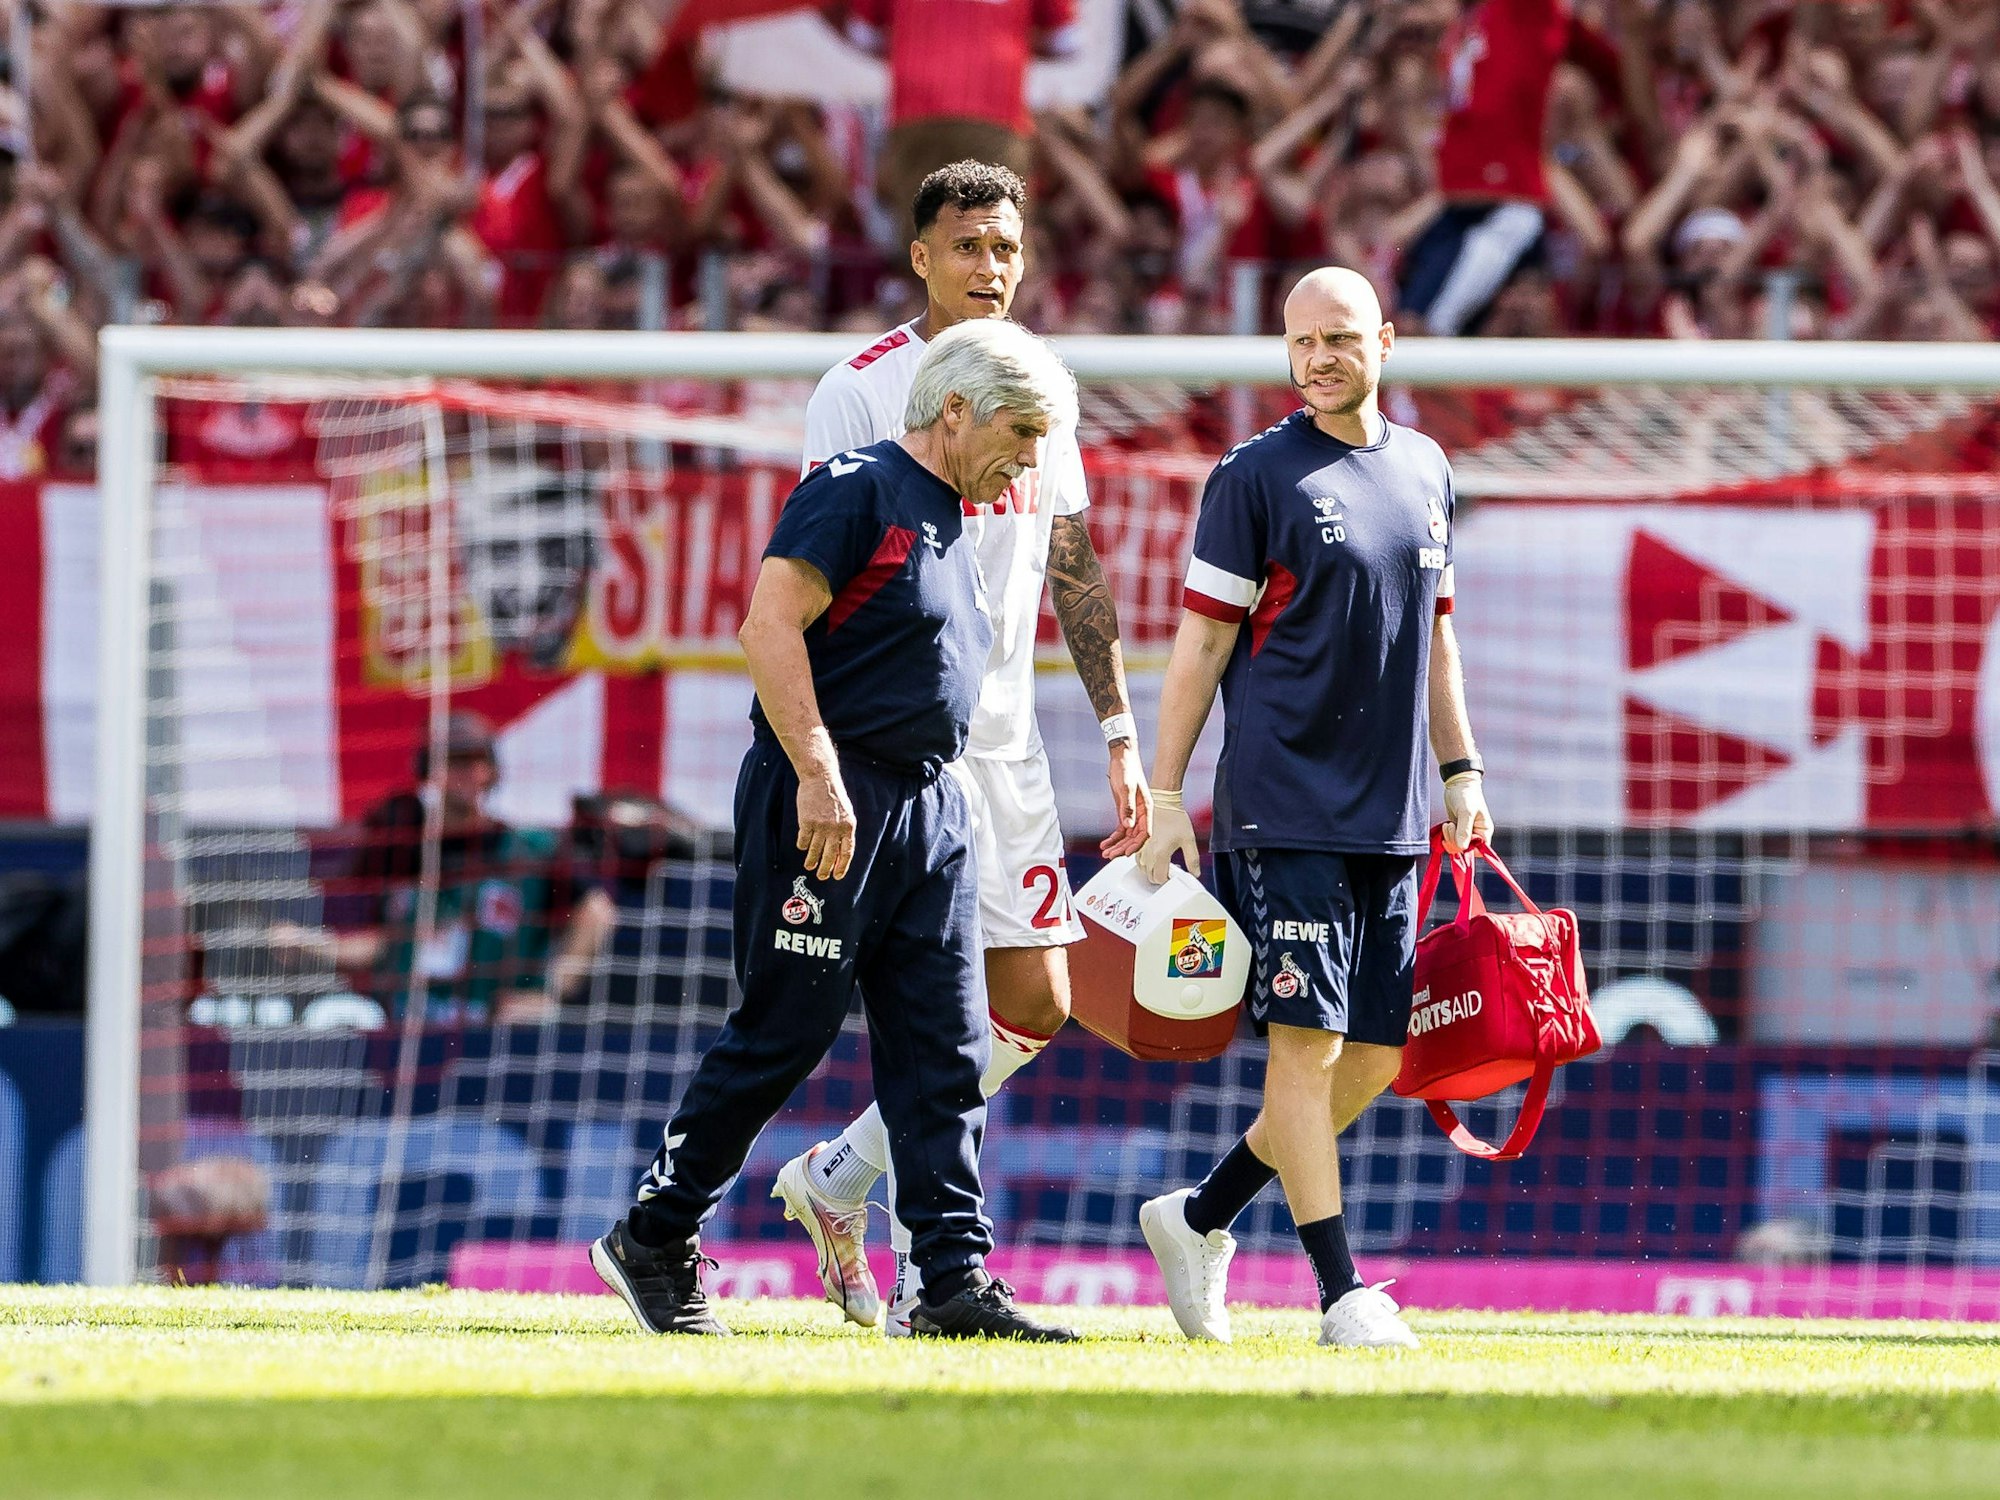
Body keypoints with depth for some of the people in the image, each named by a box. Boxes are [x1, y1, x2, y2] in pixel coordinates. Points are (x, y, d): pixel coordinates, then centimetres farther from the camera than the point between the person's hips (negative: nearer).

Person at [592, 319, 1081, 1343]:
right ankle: (653, 1239, 8)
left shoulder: (955, 527, 19)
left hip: (929, 804, 9)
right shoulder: (859, 490, -9)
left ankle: (955, 1278, 1)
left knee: (946, 1050, 2)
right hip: (829, 798, -9)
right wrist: (818, 778, -24)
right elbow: (771, 627, -18)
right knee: (783, 1032, -5)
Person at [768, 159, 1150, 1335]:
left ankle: (838, 1180, 20)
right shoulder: (864, 388, -6)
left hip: (1007, 733, 7)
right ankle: (924, 1274, -5)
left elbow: (1077, 573, 18)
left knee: (1034, 1002, 5)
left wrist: (1122, 737, 13)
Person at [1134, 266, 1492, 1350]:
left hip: (1393, 815, 6)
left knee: (1375, 1058, 6)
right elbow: (1202, 642, -4)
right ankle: (1342, 1292, -8)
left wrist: (1462, 776, 18)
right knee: (1309, 1043, -9)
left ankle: (1200, 1218, 21)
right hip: (1285, 806, -6)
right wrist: (1164, 794, -9)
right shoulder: (1257, 476, -4)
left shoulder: (1426, 471, 14)